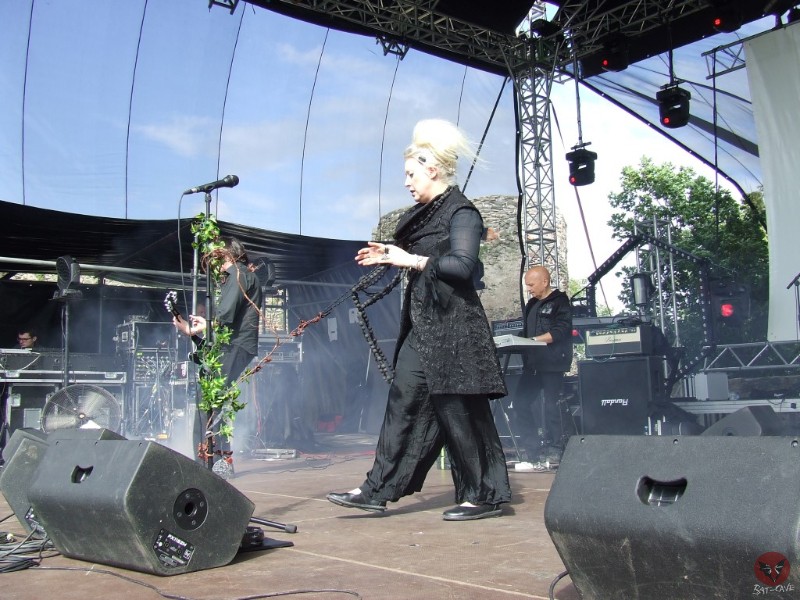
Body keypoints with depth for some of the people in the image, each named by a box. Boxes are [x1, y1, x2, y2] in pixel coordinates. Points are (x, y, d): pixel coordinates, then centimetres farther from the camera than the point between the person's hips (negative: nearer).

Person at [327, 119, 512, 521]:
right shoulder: (425, 213, 17)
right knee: (404, 401, 7)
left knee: (459, 409, -4)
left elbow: (461, 265, -21)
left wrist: (411, 260, -15)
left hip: (452, 326, -9)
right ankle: (379, 489, 11)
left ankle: (484, 495, 9)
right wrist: (389, 258, 10)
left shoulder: (461, 212, -9)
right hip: (423, 326, 9)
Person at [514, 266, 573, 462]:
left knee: (550, 405, -6)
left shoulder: (559, 302, -5)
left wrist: (533, 340, -23)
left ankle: (554, 448, 5)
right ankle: (532, 448, 11)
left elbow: (560, 331, -17)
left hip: (552, 363, -8)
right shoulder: (531, 305, 19)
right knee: (521, 403, 4)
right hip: (532, 363, 8)